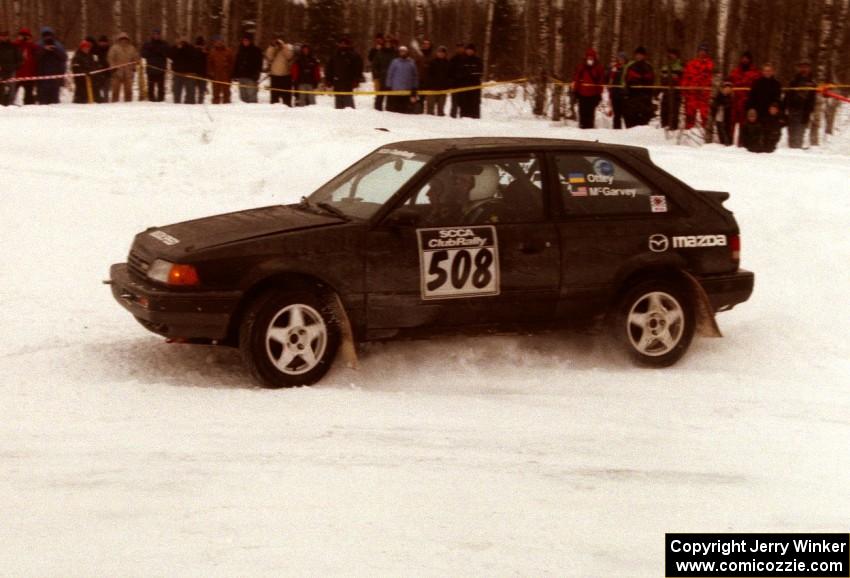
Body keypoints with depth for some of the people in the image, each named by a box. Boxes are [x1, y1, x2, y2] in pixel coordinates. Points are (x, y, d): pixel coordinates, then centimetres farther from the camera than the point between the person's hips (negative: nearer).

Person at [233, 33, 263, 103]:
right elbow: (237, 63, 17)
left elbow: (259, 63, -6)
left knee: (251, 95, -12)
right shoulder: (240, 50, 15)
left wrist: (256, 74, -16)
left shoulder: (256, 50, -1)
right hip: (241, 76, 6)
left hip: (251, 77, -6)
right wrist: (235, 75, 10)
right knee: (243, 96, 7)